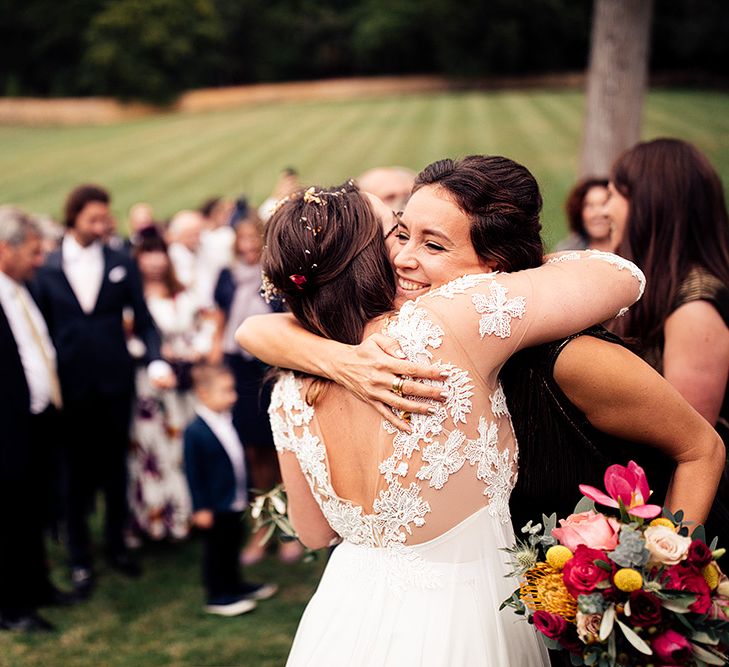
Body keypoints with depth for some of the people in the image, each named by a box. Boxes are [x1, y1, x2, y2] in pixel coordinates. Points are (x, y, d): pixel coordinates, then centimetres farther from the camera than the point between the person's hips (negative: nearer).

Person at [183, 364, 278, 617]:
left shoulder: (227, 421, 3)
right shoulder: (195, 431, -21)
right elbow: (193, 473, -18)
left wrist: (243, 493, 19)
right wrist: (201, 508, -16)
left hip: (235, 502, 8)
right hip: (214, 507, -8)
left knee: (232, 544, 21)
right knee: (215, 549, 5)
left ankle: (234, 585, 37)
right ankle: (217, 596, 18)